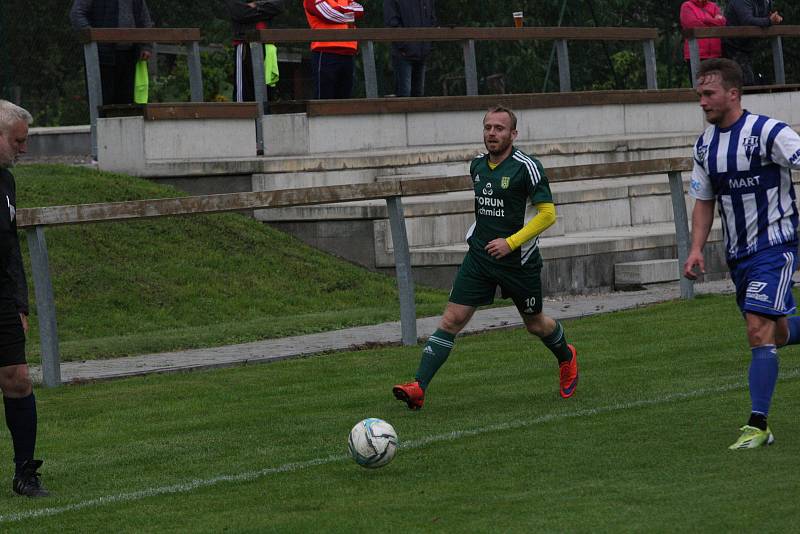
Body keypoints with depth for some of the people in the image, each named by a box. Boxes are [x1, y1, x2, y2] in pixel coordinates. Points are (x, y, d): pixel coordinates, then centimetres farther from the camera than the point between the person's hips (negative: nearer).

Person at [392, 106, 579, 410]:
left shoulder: (526, 168, -14)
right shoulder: (477, 166, 6)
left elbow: (547, 214, -16)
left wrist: (511, 242, -22)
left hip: (519, 259, -4)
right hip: (479, 257, 4)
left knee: (535, 324, 14)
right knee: (452, 320, -8)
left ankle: (566, 358, 47)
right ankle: (419, 387, -14)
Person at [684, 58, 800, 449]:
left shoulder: (767, 132, -15)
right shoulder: (705, 145, 6)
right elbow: (704, 202, 15)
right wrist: (696, 250, 3)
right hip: (737, 254, 7)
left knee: (759, 331, -17)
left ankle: (758, 425, -14)